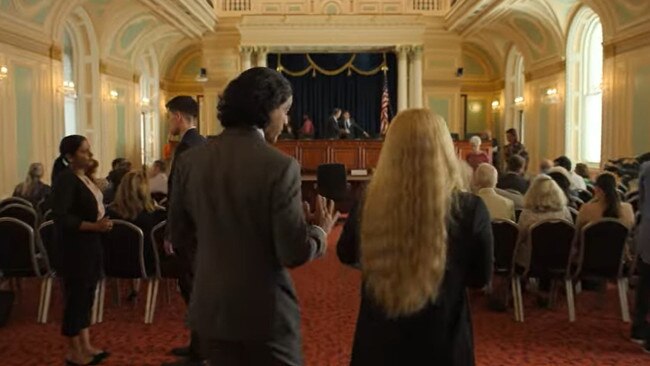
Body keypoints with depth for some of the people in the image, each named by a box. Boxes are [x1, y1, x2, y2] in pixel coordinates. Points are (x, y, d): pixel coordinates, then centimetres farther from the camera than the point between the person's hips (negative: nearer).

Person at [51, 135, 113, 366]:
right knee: (76, 296, 1)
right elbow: (62, 218, -23)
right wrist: (95, 226, -24)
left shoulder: (84, 177, 10)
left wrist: (102, 222, 4)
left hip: (90, 244, 9)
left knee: (86, 295, 14)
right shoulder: (65, 180, -16)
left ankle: (85, 345, 25)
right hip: (75, 247, -9)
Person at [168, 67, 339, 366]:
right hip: (265, 312, -5)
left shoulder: (189, 161, -3)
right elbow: (294, 254, -18)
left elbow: (179, 236, 6)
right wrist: (320, 230, 1)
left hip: (211, 309, 5)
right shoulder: (280, 166, -18)